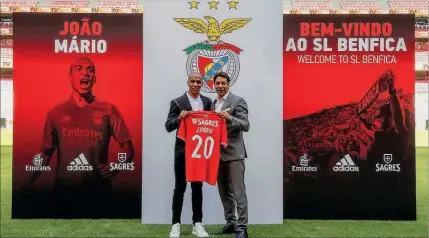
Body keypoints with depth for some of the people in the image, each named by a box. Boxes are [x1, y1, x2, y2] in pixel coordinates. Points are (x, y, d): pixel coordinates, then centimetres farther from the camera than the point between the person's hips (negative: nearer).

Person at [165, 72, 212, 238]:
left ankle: (197, 224, 17)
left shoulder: (207, 102, 8)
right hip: (182, 151, -3)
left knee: (197, 188, 10)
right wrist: (178, 118, -26)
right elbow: (168, 127, -7)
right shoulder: (177, 102, -3)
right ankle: (176, 224, 12)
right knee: (180, 188, 4)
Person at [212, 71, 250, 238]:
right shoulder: (213, 104, 14)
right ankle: (230, 223, 23)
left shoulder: (238, 101, -6)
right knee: (224, 192, 13)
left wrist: (230, 118, -28)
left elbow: (246, 126, -13)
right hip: (218, 153, 7)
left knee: (239, 192, -5)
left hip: (234, 153, -7)